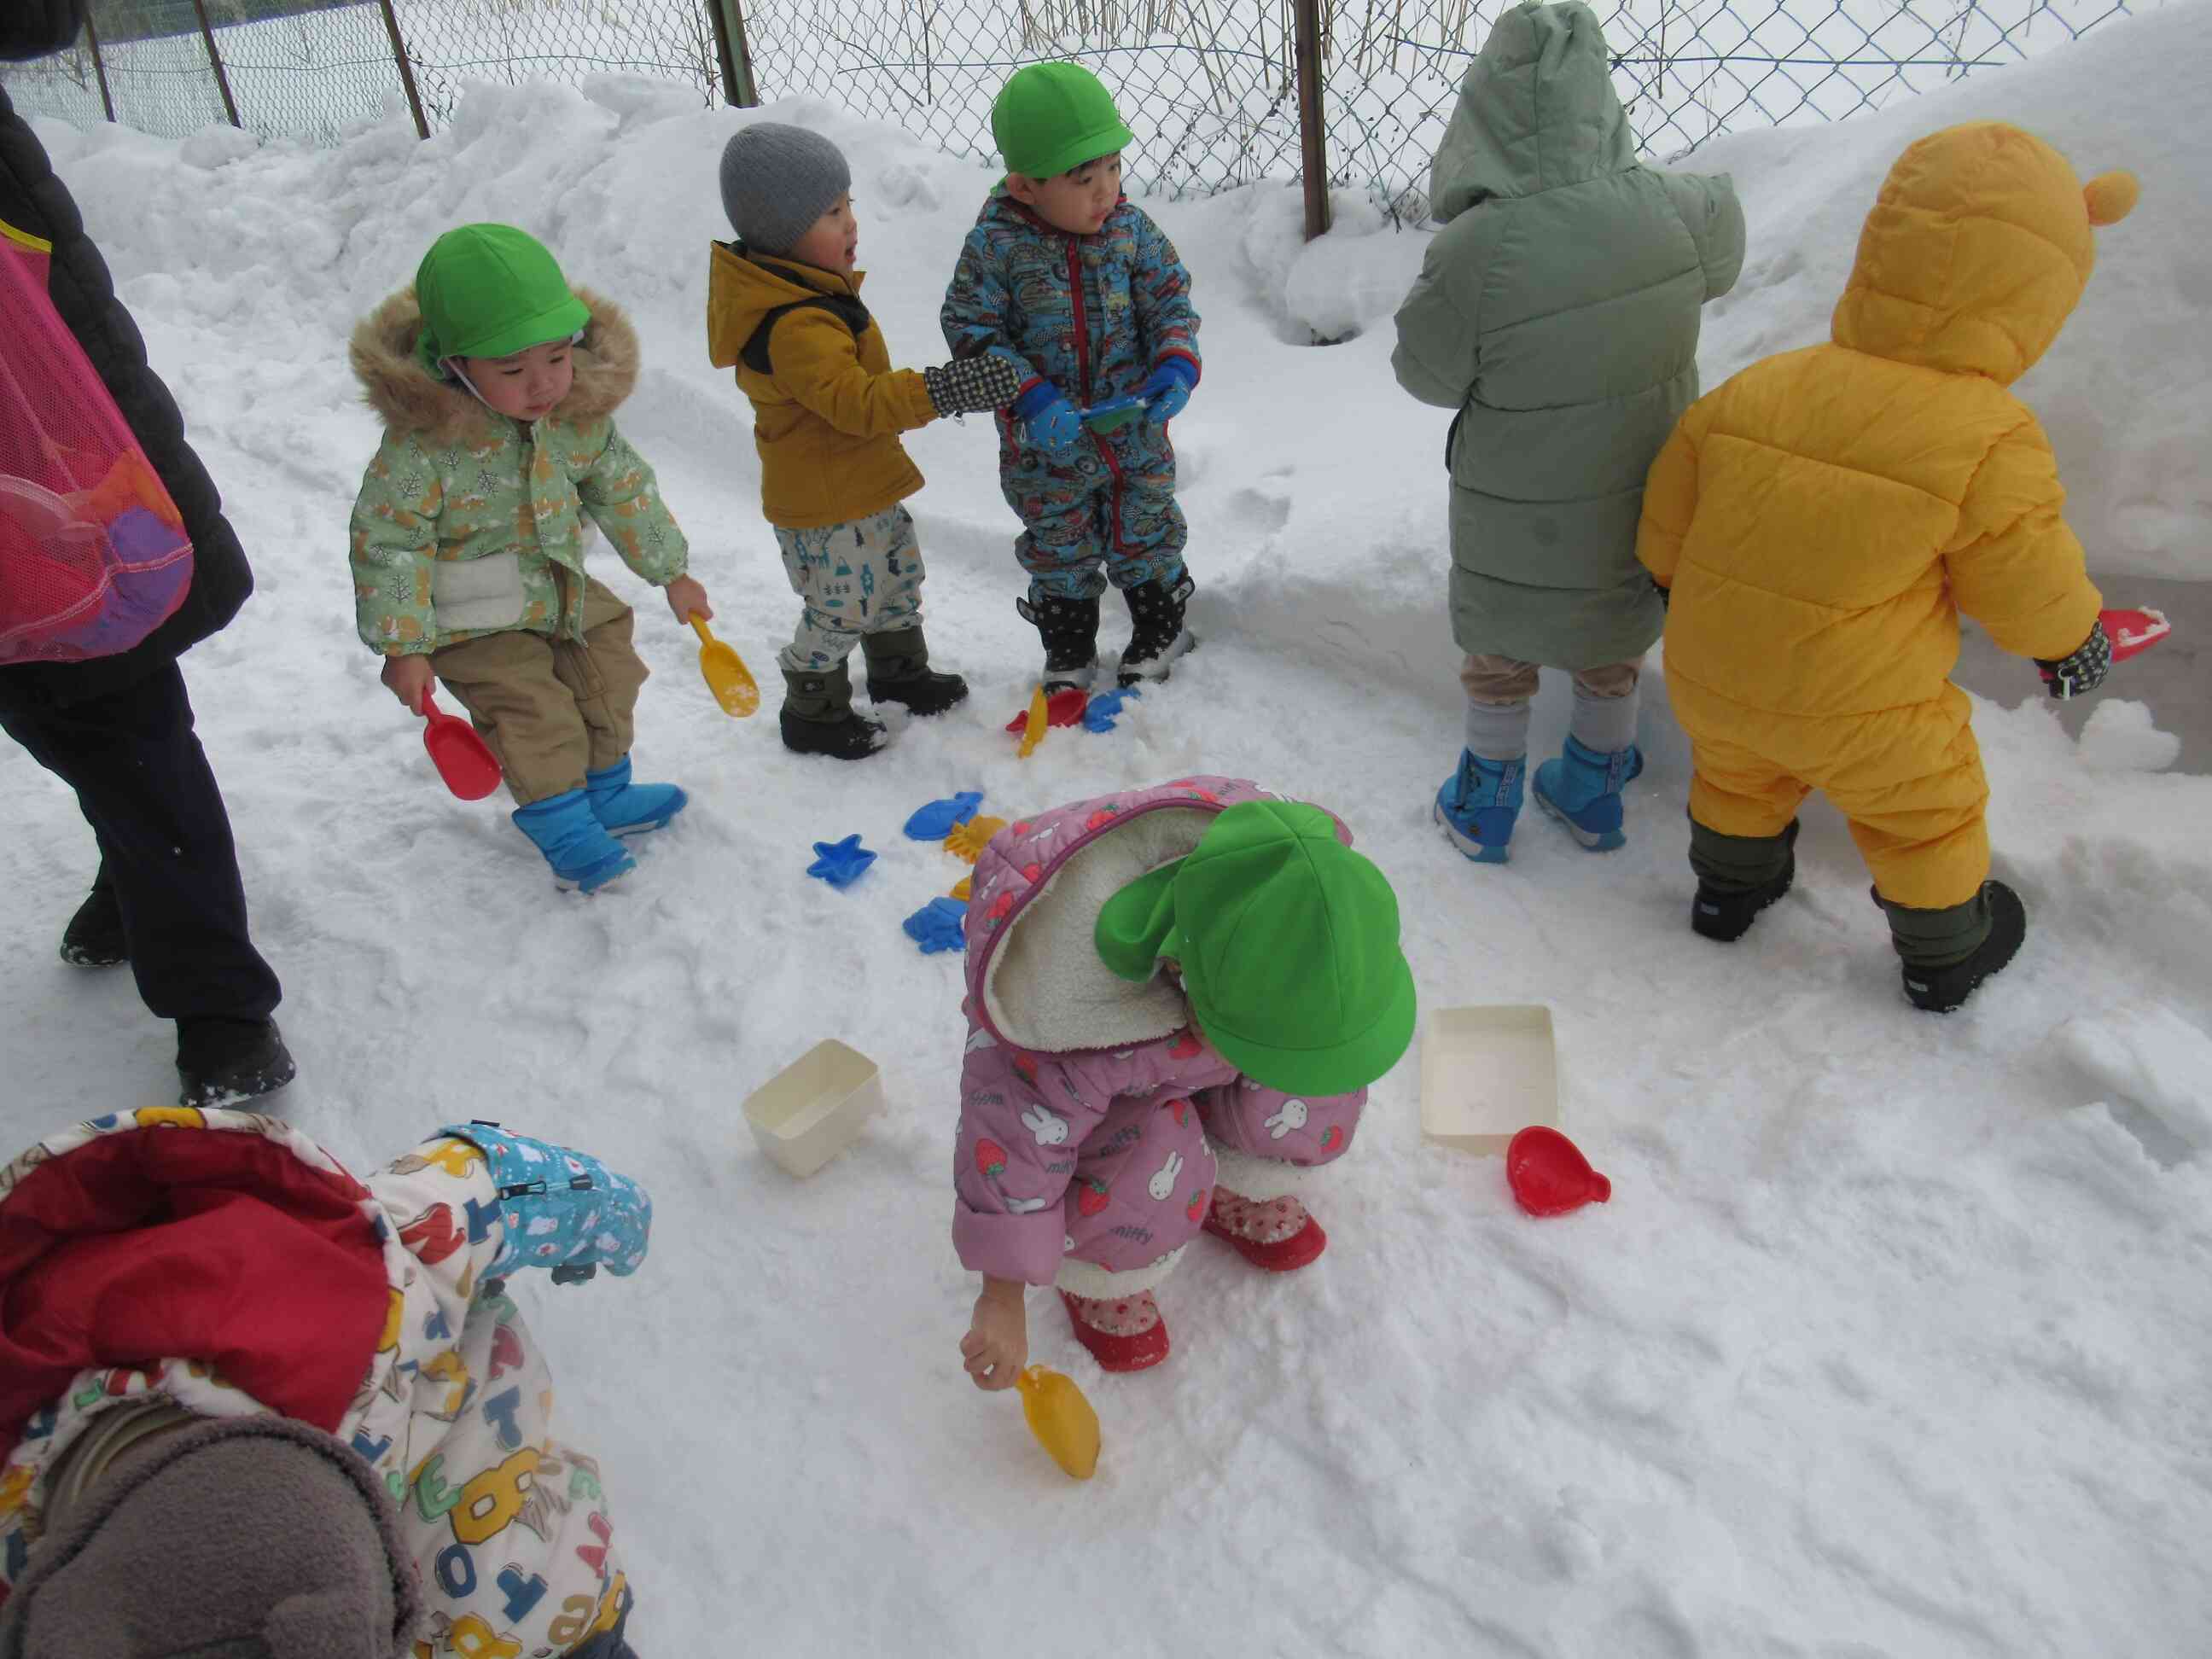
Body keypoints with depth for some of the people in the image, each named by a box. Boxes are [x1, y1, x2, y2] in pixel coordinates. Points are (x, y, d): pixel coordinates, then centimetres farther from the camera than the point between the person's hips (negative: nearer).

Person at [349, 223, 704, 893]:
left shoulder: (580, 413, -13)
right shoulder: (423, 443, -30)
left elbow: (623, 491, 4)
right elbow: (385, 541, -23)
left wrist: (671, 572, 11)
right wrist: (402, 647, -20)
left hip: (566, 593, 6)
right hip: (477, 625, -6)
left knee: (607, 684, 17)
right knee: (534, 717, -10)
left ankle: (605, 793, 40)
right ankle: (564, 829, 14)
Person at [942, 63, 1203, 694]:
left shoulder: (1132, 229, -9)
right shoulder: (994, 245, -17)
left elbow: (1171, 301, -1)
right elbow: (972, 331, -16)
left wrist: (1176, 366, -20)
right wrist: (1030, 401, -27)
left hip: (1135, 429, 2)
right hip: (1045, 446, -1)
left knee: (1144, 531, 18)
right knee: (1058, 548, 16)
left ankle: (1159, 629, 41)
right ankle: (1068, 651, 36)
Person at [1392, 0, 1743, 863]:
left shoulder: (1474, 251, -30)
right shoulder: (1676, 214, -19)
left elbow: (1426, 372, -14)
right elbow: (1721, 262, 5)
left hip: (1518, 517, -3)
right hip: (1642, 502, 3)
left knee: (1499, 656, 21)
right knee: (1612, 648, 26)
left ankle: (1483, 808, 37)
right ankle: (1594, 793, 43)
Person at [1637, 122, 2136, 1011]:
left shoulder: (1758, 388, -8)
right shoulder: (1990, 442, -21)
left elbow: (1671, 501, 3)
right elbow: (2023, 579, -9)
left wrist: (1671, 575, 23)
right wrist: (2069, 639, 12)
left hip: (1709, 676, 4)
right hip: (1861, 713, -3)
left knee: (1738, 776, 32)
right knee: (1923, 814, 22)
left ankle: (1728, 888, 54)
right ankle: (1943, 955, 43)